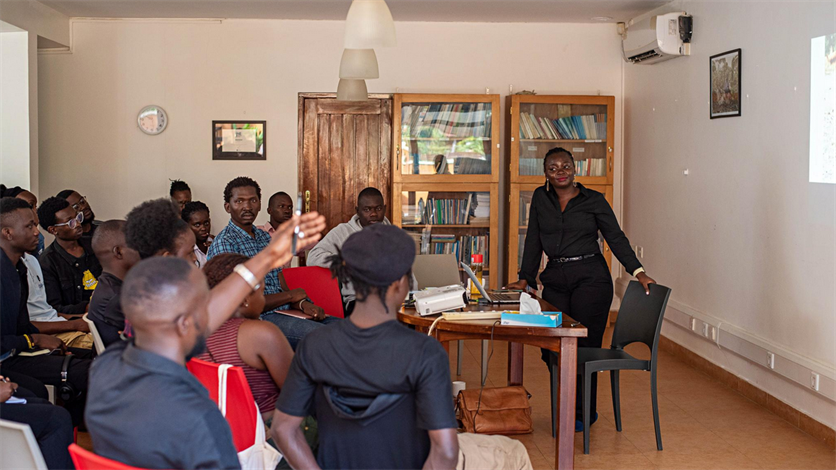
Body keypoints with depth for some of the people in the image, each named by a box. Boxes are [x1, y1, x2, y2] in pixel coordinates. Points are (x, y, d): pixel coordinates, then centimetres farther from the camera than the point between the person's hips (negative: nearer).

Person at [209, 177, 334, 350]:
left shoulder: (265, 237, 17)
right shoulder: (224, 244, -10)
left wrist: (302, 303, -6)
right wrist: (291, 296, -6)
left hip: (284, 310, 8)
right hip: (259, 318, -8)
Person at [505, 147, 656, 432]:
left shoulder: (594, 200, 1)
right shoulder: (540, 198, 10)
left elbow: (616, 238, 1)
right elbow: (533, 242, 13)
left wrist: (638, 272, -9)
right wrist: (525, 279, 9)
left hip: (591, 279, -3)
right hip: (555, 280, 4)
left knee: (584, 347, -5)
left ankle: (583, 414, 9)